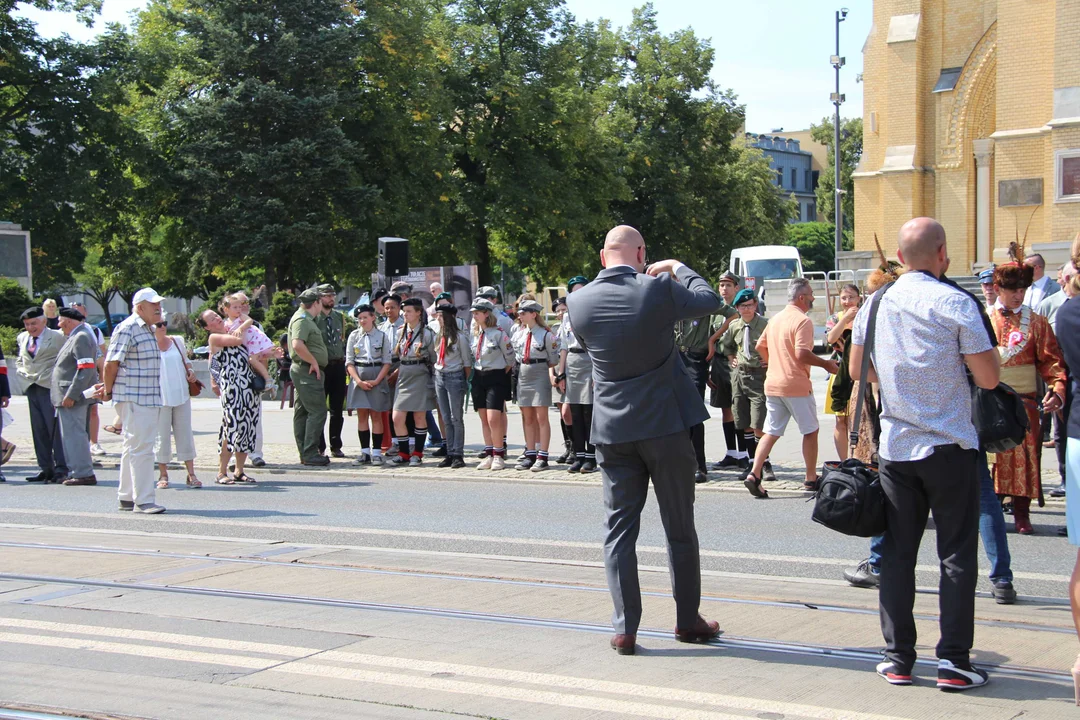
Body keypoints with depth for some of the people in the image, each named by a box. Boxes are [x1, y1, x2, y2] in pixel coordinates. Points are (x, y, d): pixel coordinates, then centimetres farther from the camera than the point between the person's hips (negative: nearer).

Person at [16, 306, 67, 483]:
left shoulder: (58, 337, -5)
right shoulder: (22, 339, 15)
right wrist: (22, 372, 9)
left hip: (50, 387, -6)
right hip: (31, 388, 6)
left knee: (55, 429, -7)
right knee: (39, 431, 8)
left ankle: (61, 469, -3)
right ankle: (46, 469, 13)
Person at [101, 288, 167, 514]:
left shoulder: (149, 330, 17)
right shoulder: (127, 329, -13)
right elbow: (111, 363, -13)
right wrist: (108, 391, -3)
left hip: (150, 399, 9)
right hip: (133, 399, -9)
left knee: (132, 448, 15)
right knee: (140, 448, -9)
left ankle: (127, 497, 22)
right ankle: (143, 500, -8)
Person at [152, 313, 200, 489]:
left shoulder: (177, 341, 10)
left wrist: (190, 371, 5)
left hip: (181, 395, 3)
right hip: (160, 398, -3)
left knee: (185, 433, 3)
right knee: (161, 435, 1)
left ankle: (191, 474, 4)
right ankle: (163, 475, 11)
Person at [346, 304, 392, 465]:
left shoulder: (382, 336, 2)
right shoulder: (354, 336, 6)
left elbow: (387, 362, 1)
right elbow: (349, 362, 5)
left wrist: (376, 381, -11)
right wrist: (358, 381, -8)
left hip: (377, 378, -2)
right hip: (359, 378, 2)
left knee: (376, 415, -1)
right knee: (362, 415, 1)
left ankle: (376, 452, 0)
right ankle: (365, 451, 4)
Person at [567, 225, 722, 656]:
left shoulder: (579, 301, -4)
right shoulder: (659, 289, -13)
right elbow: (710, 301, 4)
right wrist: (677, 268, 18)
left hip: (613, 432, 2)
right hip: (665, 426, -2)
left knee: (619, 528, 8)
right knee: (679, 527, 11)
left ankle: (625, 628, 5)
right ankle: (688, 620, 20)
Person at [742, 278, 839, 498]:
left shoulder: (775, 319, 13)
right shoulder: (803, 320, -13)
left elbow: (760, 346, 21)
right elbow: (802, 354, -22)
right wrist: (825, 364, -11)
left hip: (772, 385, 7)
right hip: (796, 385, -7)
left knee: (771, 433, 8)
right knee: (810, 431, 9)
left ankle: (754, 474, -6)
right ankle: (811, 478, 16)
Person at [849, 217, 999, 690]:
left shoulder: (875, 305, 4)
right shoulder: (955, 304, -11)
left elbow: (857, 371, 14)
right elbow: (989, 378, -9)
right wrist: (980, 334, 7)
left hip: (895, 448, 4)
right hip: (949, 447, -4)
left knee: (897, 554, 10)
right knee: (957, 555, 4)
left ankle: (898, 658, 13)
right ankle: (953, 662, 3)